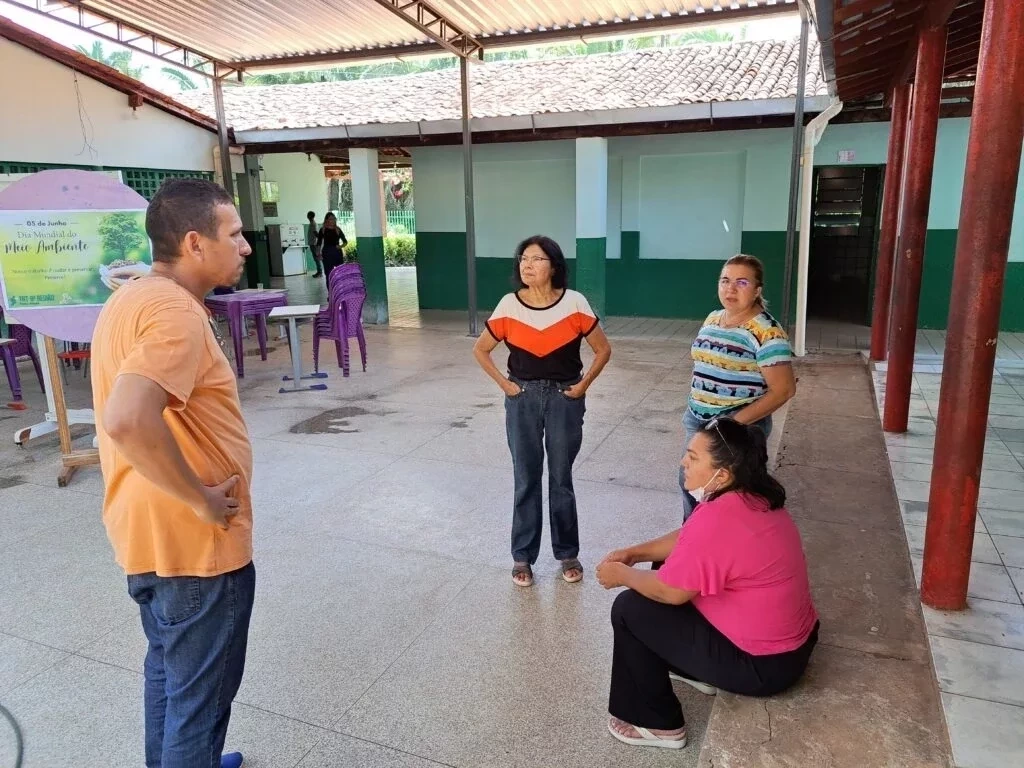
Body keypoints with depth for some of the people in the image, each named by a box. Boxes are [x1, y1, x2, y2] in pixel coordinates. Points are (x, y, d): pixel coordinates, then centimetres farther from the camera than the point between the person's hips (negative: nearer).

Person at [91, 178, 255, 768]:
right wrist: (201, 500, -25)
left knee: (170, 671, 27)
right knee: (200, 695, 9)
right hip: (195, 543, -10)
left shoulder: (132, 299, 8)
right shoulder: (176, 312, -24)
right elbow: (128, 422, -38)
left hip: (149, 533, 10)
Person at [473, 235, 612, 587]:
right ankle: (522, 556, 23)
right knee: (526, 480, 9)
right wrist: (504, 383, -1)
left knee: (561, 480, 10)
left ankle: (568, 553, 27)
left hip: (565, 399, -1)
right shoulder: (509, 306, -7)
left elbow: (603, 349, 1)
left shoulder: (575, 304, -11)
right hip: (522, 400, 1)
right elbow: (480, 349, 6)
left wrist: (583, 385, -4)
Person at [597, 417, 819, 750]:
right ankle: (697, 670, 30)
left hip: (764, 663, -9)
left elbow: (670, 592, -20)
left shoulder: (718, 519, -31)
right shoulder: (752, 496, -1)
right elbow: (688, 539, 12)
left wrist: (622, 575, -4)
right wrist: (634, 553, 5)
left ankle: (658, 724, 9)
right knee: (667, 570, 18)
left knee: (629, 609, -5)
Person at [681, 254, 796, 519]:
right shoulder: (712, 319, 5)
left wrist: (737, 421, -22)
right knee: (689, 483, 18)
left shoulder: (766, 331, -18)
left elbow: (783, 389, -19)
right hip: (697, 422, 7)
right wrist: (692, 411, 13)